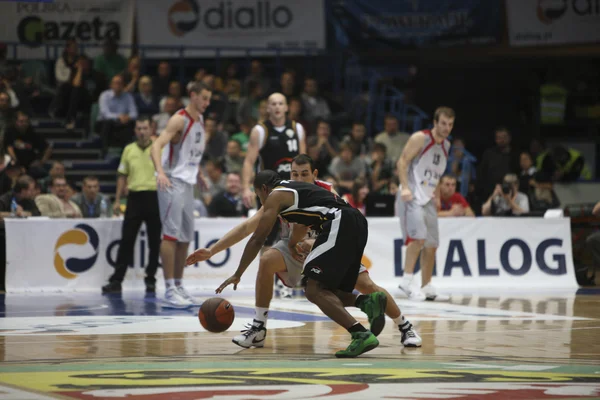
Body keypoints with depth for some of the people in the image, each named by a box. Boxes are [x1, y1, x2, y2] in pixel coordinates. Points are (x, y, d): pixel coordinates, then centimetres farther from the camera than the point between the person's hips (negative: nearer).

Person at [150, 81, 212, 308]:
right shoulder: (179, 120, -15)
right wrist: (160, 171, -42)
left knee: (186, 236, 11)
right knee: (171, 234, -11)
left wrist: (198, 172, 23)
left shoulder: (200, 121, 12)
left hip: (188, 183, 9)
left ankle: (179, 286, 19)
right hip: (172, 181, -9)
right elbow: (156, 146, -28)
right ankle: (170, 290, -13)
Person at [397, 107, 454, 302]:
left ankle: (426, 288, 15)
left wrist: (437, 195, 20)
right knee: (418, 236, -23)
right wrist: (405, 187, -22)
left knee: (431, 245, 8)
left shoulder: (446, 145, 15)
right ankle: (406, 281, -19)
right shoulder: (420, 138, -9)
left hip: (428, 199, 8)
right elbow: (402, 161, -12)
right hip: (412, 196, -8)